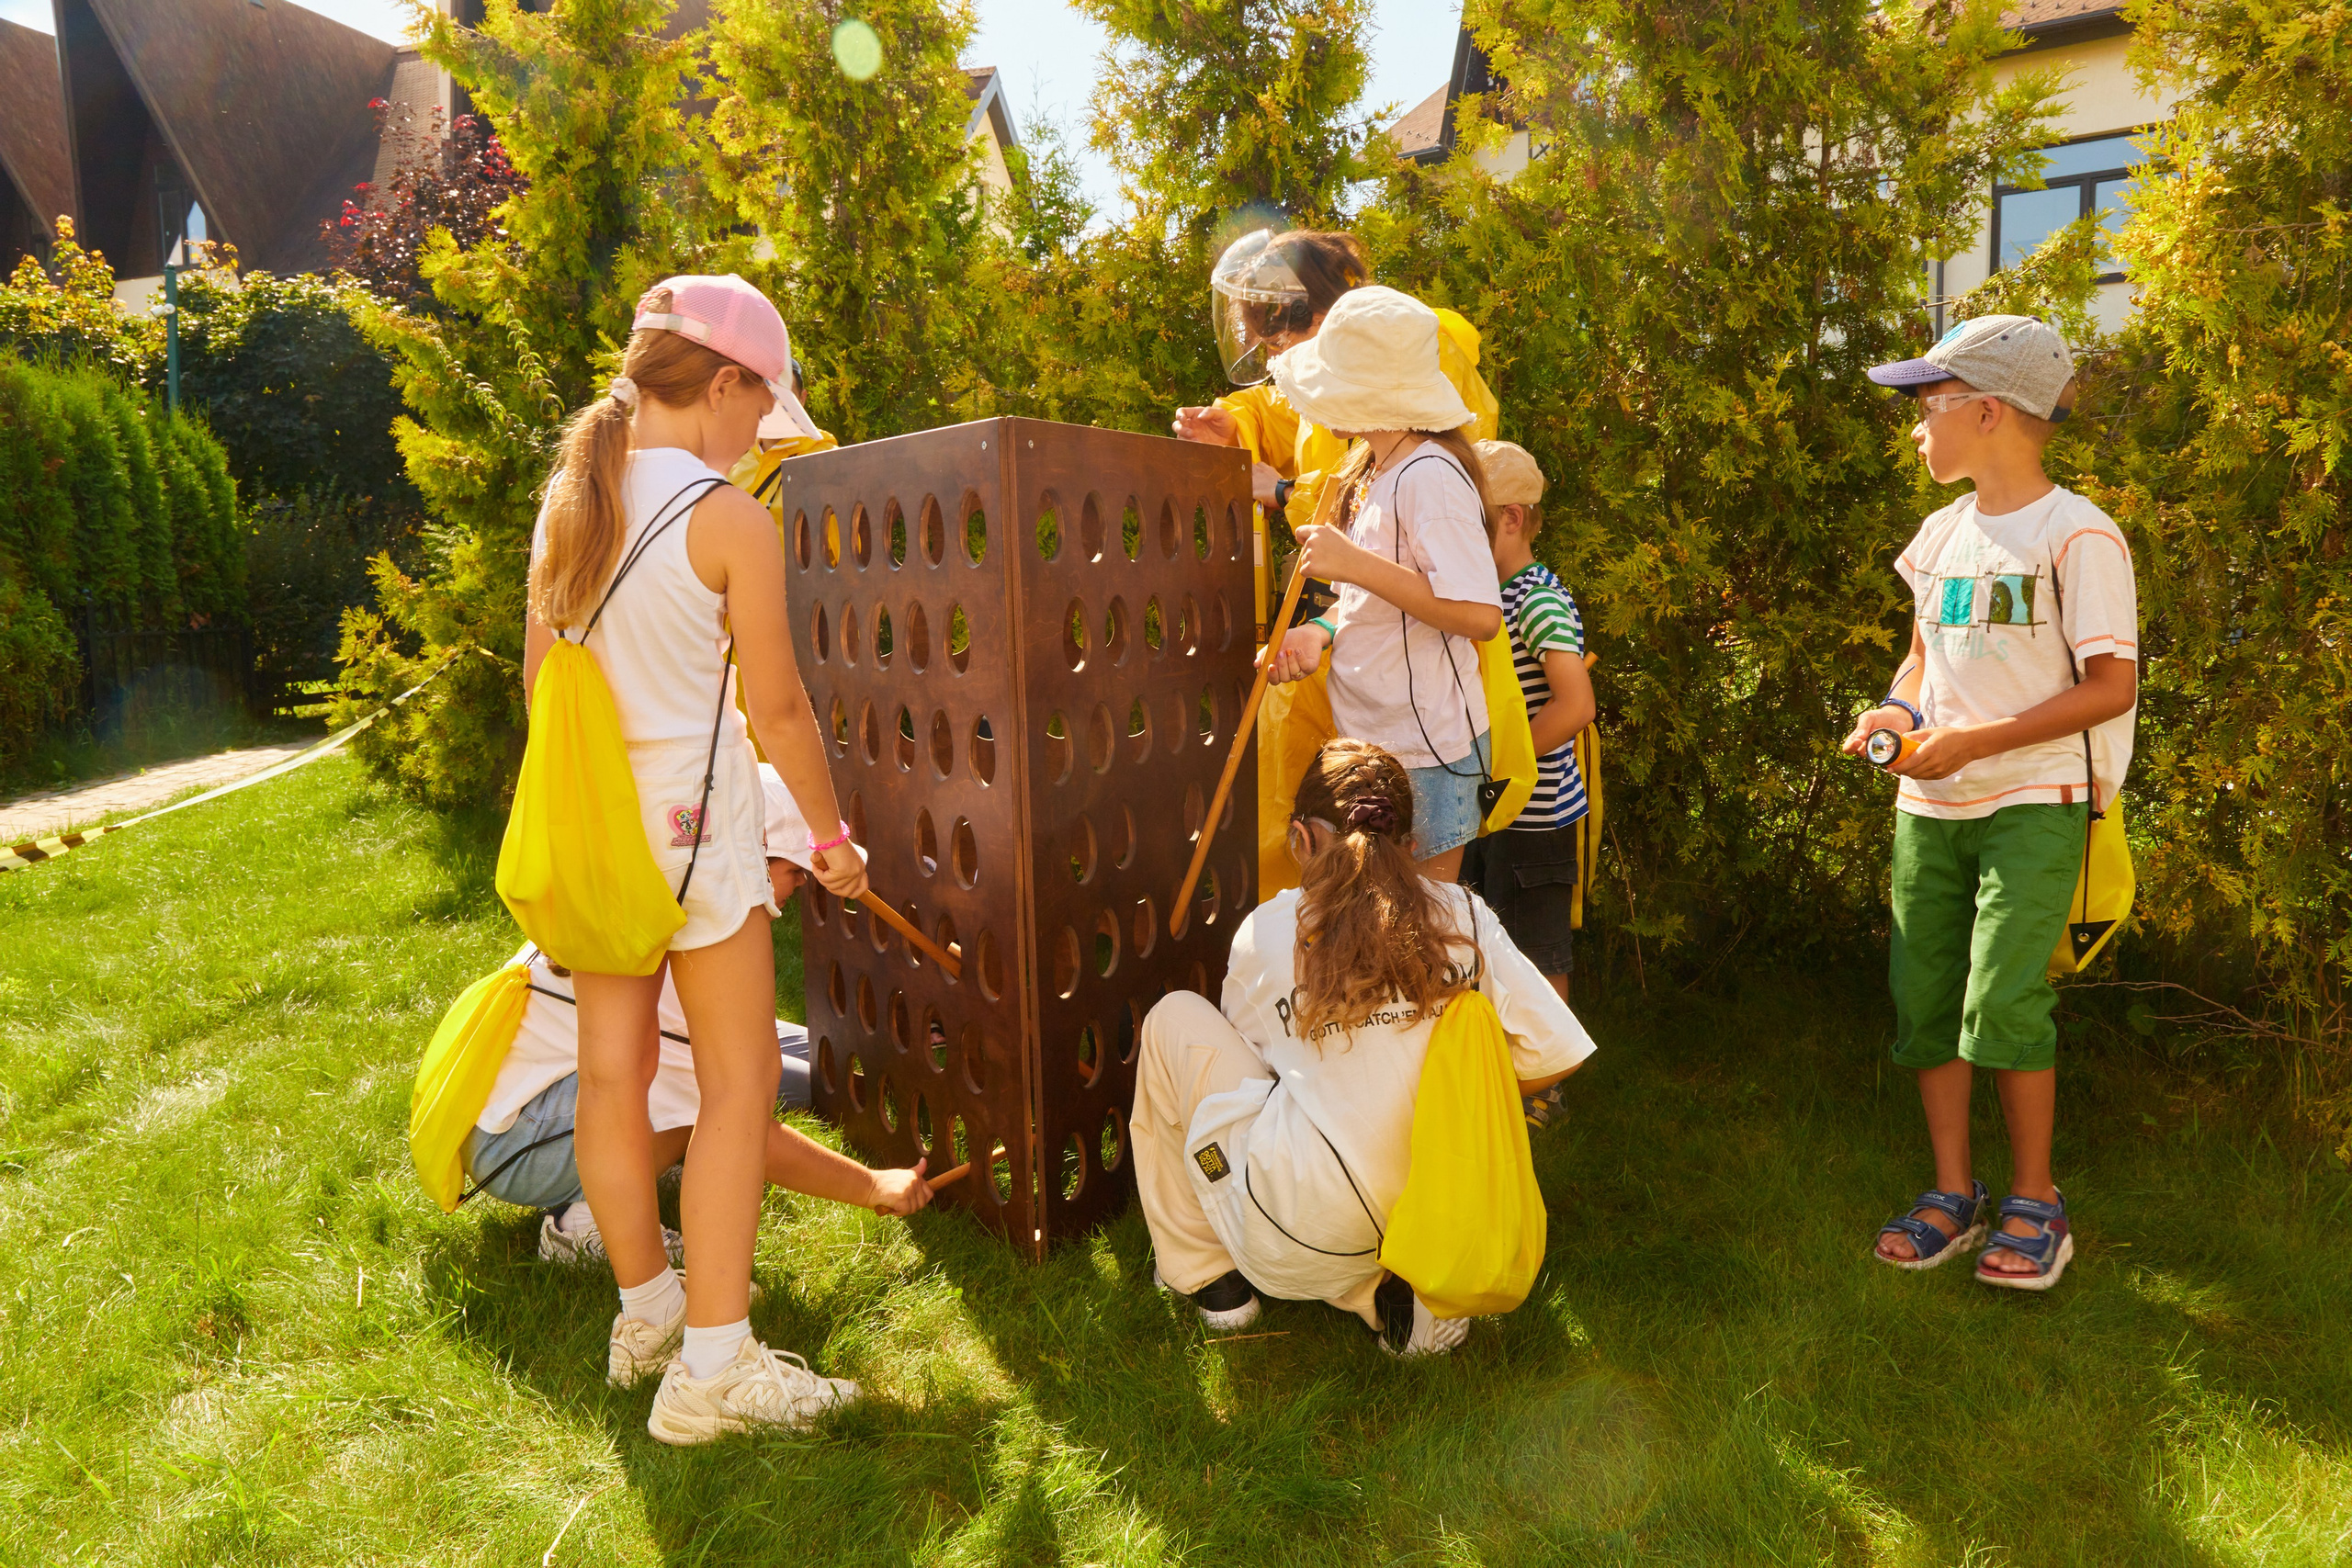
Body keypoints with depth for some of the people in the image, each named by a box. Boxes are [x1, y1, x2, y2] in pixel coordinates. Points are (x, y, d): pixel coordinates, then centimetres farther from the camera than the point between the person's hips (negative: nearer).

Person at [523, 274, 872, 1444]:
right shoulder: (727, 519, -14)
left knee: (613, 1071, 14)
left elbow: (541, 682, 11)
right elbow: (778, 707, -11)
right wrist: (832, 837, 1)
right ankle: (713, 1365, 5)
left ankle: (647, 1302, 31)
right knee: (738, 1082, 2)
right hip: (694, 820, -7)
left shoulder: (566, 500, 5)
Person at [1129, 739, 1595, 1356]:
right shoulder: (1464, 916, -1)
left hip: (1301, 1241, -4)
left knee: (1176, 1019, 13)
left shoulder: (1266, 932, -6)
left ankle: (1207, 1273, 20)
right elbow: (1557, 1054, -1)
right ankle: (1393, 1291, 11)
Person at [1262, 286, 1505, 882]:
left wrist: (1354, 563, -29)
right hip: (1371, 739, 9)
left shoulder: (1430, 477, -20)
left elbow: (1480, 616, -28)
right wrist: (1323, 629, -2)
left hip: (1425, 752, -9)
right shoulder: (1372, 472, 10)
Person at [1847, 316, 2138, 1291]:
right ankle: (1953, 1192, 21)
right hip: (1930, 808, 6)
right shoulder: (1941, 533, 12)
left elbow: (2113, 687, -12)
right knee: (1922, 999, 6)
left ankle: (2035, 1202, 10)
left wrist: (1975, 741, -18)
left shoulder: (2077, 536, -9)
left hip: (2033, 804, -6)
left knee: (2003, 1005, -11)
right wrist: (1896, 712, 0)